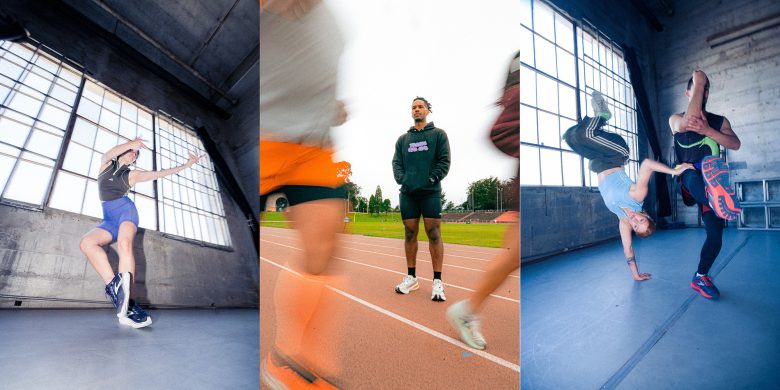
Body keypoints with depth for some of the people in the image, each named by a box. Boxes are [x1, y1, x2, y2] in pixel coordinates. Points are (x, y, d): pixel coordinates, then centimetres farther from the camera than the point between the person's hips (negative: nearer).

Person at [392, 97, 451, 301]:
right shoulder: (403, 139, 18)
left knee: (434, 235, -5)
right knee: (410, 234, 6)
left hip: (431, 193, -3)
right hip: (408, 193, 3)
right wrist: (402, 180, -7)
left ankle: (437, 281, 1)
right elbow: (396, 163, 10)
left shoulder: (438, 134, 9)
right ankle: (411, 277, 17)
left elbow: (445, 161, 0)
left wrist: (432, 179, -12)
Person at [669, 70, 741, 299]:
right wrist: (697, 84, -13)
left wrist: (707, 130, -19)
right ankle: (716, 198, -68)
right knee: (694, 175, -40)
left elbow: (735, 144, -2)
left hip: (711, 181, 2)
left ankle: (700, 277, 14)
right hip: (688, 179, -2)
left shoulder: (719, 121, 16)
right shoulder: (676, 119, 7)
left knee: (715, 236, 0)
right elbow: (686, 124, -20)